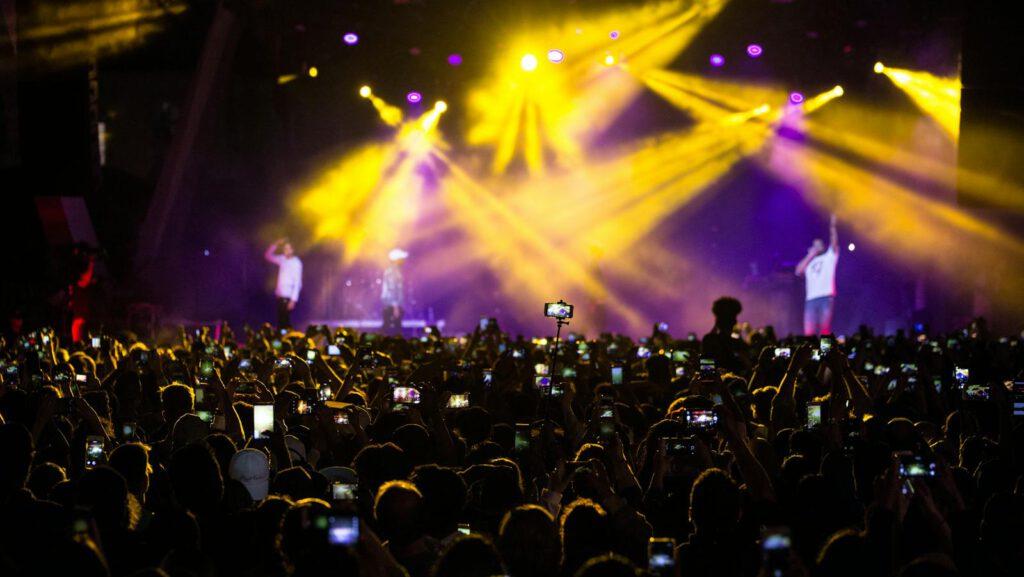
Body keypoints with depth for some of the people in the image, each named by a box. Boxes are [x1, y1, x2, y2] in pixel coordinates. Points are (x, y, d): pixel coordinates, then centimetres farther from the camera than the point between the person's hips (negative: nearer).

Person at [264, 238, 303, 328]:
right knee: (280, 321, 8)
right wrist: (275, 245, 4)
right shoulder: (282, 259, 9)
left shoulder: (296, 263, -11)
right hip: (280, 295, 7)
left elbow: (297, 283, -14)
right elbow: (268, 256, 19)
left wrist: (293, 300, -18)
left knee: (285, 322, -7)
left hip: (288, 297, -7)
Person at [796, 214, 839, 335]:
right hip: (811, 299, 3)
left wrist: (832, 226, -7)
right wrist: (810, 255, 10)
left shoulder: (829, 257, 17)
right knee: (809, 332, -4)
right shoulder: (809, 262, 23)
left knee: (825, 330, -7)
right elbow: (798, 271, 6)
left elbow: (834, 243, 3)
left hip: (827, 297, -3)